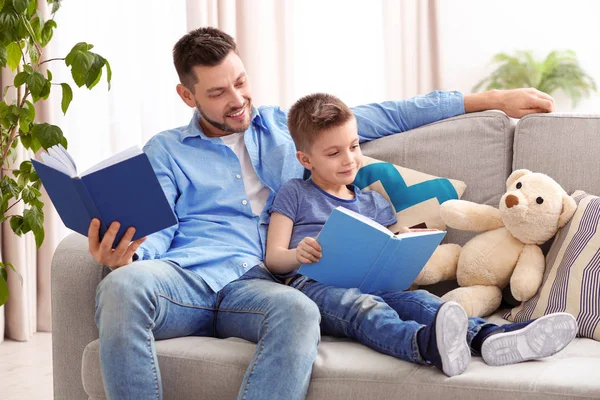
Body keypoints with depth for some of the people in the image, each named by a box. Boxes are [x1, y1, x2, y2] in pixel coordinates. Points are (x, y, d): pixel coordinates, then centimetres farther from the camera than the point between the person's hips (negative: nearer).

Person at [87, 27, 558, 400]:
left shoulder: (287, 125, 27)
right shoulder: (166, 150, 22)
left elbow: (388, 116, 30)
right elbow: (157, 230, 9)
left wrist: (492, 99, 31)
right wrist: (127, 252, -19)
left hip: (251, 284, 1)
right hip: (181, 274, -1)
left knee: (298, 311, -37)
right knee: (122, 286, -38)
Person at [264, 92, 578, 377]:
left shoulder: (373, 203, 26)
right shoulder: (294, 194, 13)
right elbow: (273, 258, 5)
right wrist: (297, 255, -18)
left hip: (366, 286, 4)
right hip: (310, 286, -4)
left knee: (414, 298, -27)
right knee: (360, 305, -37)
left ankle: (488, 337, -54)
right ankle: (427, 344, -68)